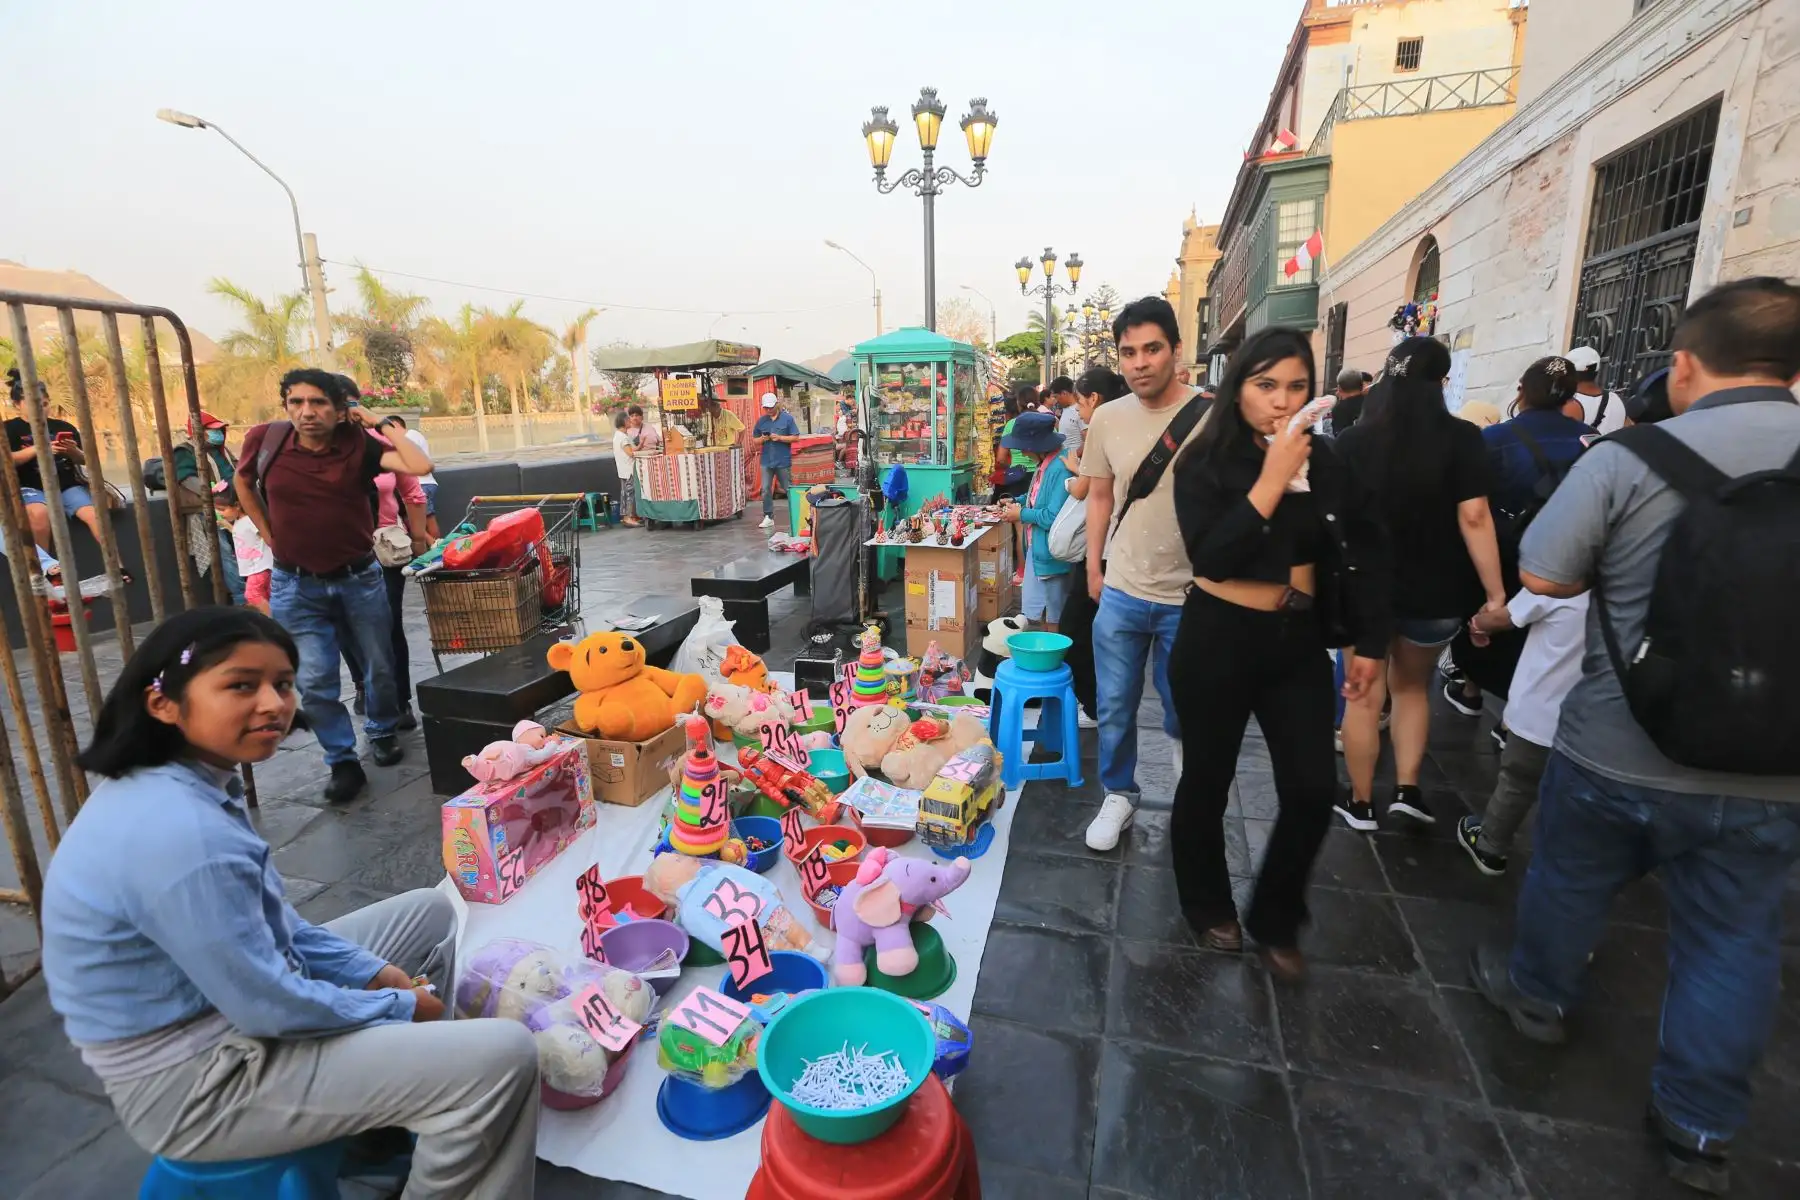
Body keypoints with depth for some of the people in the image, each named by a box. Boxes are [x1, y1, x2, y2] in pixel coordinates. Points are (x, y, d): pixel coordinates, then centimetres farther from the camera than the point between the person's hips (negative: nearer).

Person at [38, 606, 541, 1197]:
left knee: (430, 912, 19)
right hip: (194, 1081, -10)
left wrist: (373, 973, 4)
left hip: (221, 993, 10)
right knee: (505, 1057, -20)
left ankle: (397, 1102, 28)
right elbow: (269, 1007, -25)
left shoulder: (184, 787, 0)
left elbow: (271, 920, 10)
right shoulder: (181, 832, -32)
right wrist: (398, 1006, -10)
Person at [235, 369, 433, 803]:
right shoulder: (265, 439, -7)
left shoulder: (359, 443, -12)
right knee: (314, 682, -1)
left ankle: (382, 733, 40)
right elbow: (243, 482, 15)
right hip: (296, 586, 1)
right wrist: (269, 536, 8)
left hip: (359, 578, 0)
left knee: (379, 666, 14)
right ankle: (343, 762, 15)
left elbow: (420, 466, -29)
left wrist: (382, 422, -19)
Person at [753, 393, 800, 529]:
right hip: (767, 461, 3)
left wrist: (779, 438, -16)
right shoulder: (761, 420, 8)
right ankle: (768, 517, 9)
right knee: (766, 490, 2)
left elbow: (795, 437, -5)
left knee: (789, 489, 5)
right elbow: (756, 441, 12)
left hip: (783, 460, -3)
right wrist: (762, 439, -10)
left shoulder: (787, 418, -2)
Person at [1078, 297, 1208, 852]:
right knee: (1114, 707, 12)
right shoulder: (1108, 419, 0)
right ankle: (1118, 795, 32)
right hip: (1120, 593, 3)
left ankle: (1184, 743, 47)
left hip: (1191, 596, -2)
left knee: (1185, 708, 15)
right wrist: (1093, 568, 10)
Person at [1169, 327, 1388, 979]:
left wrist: (1369, 642, 8)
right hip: (1218, 640, -3)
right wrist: (1272, 477, -25)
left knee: (1313, 790, 3)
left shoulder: (1325, 462, 1)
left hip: (1298, 641, 4)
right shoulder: (1205, 463, -10)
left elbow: (1365, 552, 9)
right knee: (1208, 781, 10)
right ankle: (1208, 906, 36)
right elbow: (1211, 558, -23)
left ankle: (1276, 920, 28)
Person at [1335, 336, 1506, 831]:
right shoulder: (1461, 438, -8)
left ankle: (1360, 803, 18)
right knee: (1413, 687, 22)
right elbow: (1474, 518, -14)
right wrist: (1495, 593, -12)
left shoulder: (1354, 440, -2)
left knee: (1364, 695, 9)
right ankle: (1407, 789, 17)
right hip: (1434, 591, 0)